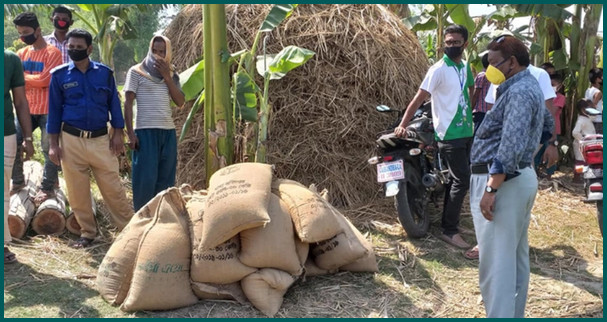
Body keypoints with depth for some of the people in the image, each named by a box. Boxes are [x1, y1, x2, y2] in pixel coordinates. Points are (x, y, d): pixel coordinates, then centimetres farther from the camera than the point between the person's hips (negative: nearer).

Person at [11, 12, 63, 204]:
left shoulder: (52, 53, -7)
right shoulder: (21, 54, 12)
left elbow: (44, 80, -15)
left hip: (48, 111, -6)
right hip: (27, 110, 6)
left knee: (48, 149, -3)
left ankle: (47, 188, 7)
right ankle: (18, 181, 21)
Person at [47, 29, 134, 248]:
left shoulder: (105, 72, 4)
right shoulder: (59, 74, 3)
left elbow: (114, 104, 8)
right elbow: (54, 110, 5)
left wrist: (118, 134, 2)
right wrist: (53, 144, 1)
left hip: (100, 139, 0)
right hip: (71, 139, 1)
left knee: (113, 187, 1)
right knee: (77, 191, 5)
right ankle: (87, 232, 20)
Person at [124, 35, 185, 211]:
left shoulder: (171, 75, 15)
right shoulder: (136, 71, 3)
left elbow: (180, 102, 4)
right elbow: (128, 103, -1)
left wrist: (167, 77, -4)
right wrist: (130, 133, -9)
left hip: (168, 131, 5)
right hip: (145, 131, -4)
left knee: (166, 178, 6)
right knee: (146, 178, -5)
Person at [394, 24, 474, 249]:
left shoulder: (465, 67, 9)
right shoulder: (439, 69, -13)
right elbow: (419, 98, -16)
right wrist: (403, 125, -21)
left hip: (466, 131, 8)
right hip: (450, 134, -8)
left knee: (457, 179, 14)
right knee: (461, 180, -10)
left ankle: (449, 223, 25)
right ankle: (449, 230, -2)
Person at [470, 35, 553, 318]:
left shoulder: (518, 92, -17)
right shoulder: (531, 87, 16)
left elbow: (511, 146, -27)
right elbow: (547, 126, 33)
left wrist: (491, 190, -29)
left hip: (502, 181, -11)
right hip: (522, 177, 11)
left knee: (495, 262, -8)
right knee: (516, 257, 17)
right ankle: (514, 314, 28)